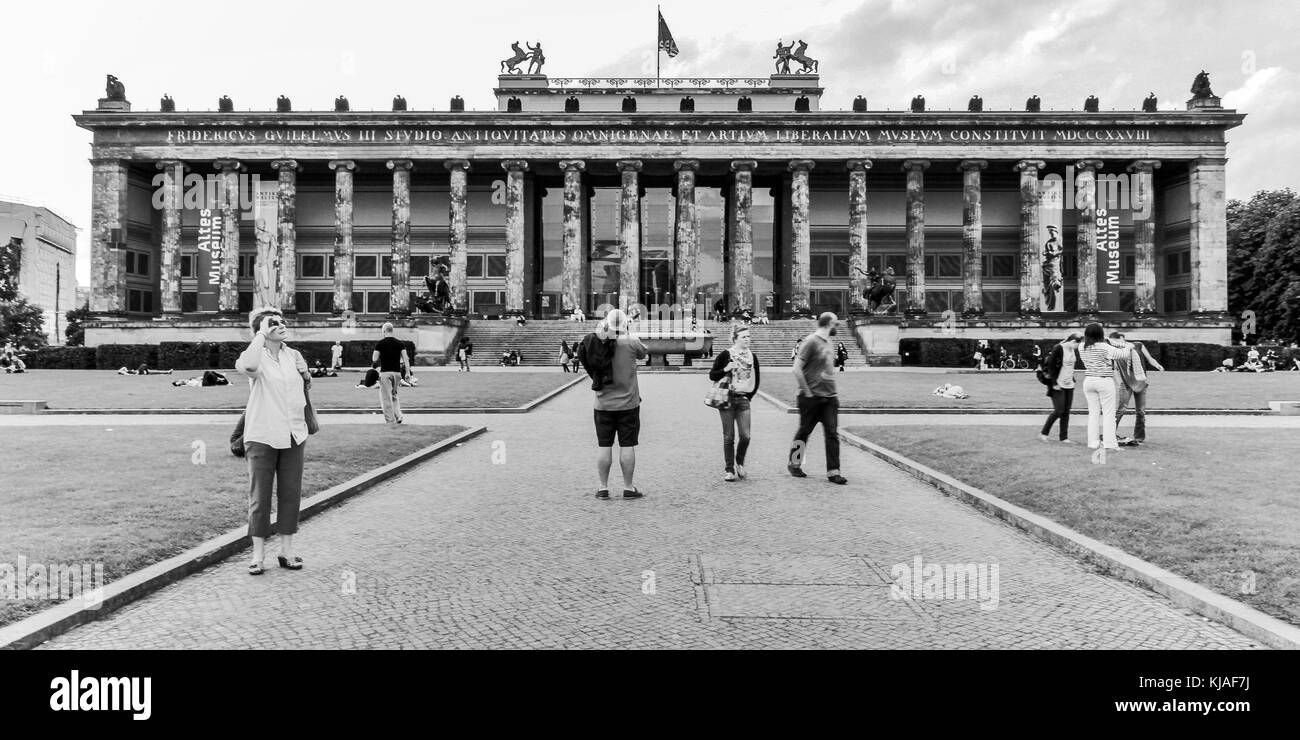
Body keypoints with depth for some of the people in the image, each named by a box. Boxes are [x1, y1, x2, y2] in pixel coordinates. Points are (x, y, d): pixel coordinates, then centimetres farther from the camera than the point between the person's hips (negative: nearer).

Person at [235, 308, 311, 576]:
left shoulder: (294, 356, 9)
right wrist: (261, 334, -26)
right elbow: (247, 366, -34)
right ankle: (258, 553, 14)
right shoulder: (259, 357, -8)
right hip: (262, 437, -5)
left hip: (293, 437, 5)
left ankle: (286, 550, 19)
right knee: (259, 495, 4)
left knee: (291, 493, 9)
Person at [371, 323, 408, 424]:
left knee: (386, 398, 1)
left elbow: (375, 359, -4)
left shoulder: (380, 343, -5)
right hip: (397, 372, 4)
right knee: (394, 395, 20)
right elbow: (405, 359, -2)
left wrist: (374, 364, 18)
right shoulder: (400, 343, 5)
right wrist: (407, 372, -2)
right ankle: (398, 416, 7)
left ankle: (390, 421, 0)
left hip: (385, 372, -4)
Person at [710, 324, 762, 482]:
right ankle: (729, 469, 12)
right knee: (729, 437, 1)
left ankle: (739, 462, 21)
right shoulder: (725, 355, -4)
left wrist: (749, 396, 9)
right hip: (727, 399, -3)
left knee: (745, 436, -5)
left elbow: (756, 380, 16)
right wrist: (726, 369, -17)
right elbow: (712, 376, -2)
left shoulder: (752, 357, 8)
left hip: (743, 399, 3)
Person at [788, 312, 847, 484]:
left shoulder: (827, 342, 13)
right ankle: (794, 464, 23)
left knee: (832, 434, 1)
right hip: (812, 398, -7)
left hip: (830, 397, 7)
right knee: (804, 431, 7)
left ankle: (833, 472, 3)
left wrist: (831, 390, 13)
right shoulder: (811, 341, -12)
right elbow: (797, 368, -16)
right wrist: (807, 391, -14)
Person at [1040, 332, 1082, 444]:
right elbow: (1050, 366, -16)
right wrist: (1055, 383, -17)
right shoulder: (1058, 348, -15)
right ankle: (1043, 433, 5)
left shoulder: (1073, 349, 9)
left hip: (1069, 385, 8)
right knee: (1059, 410, -9)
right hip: (1058, 385, -8)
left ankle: (1064, 437, 13)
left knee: (1066, 411, 7)